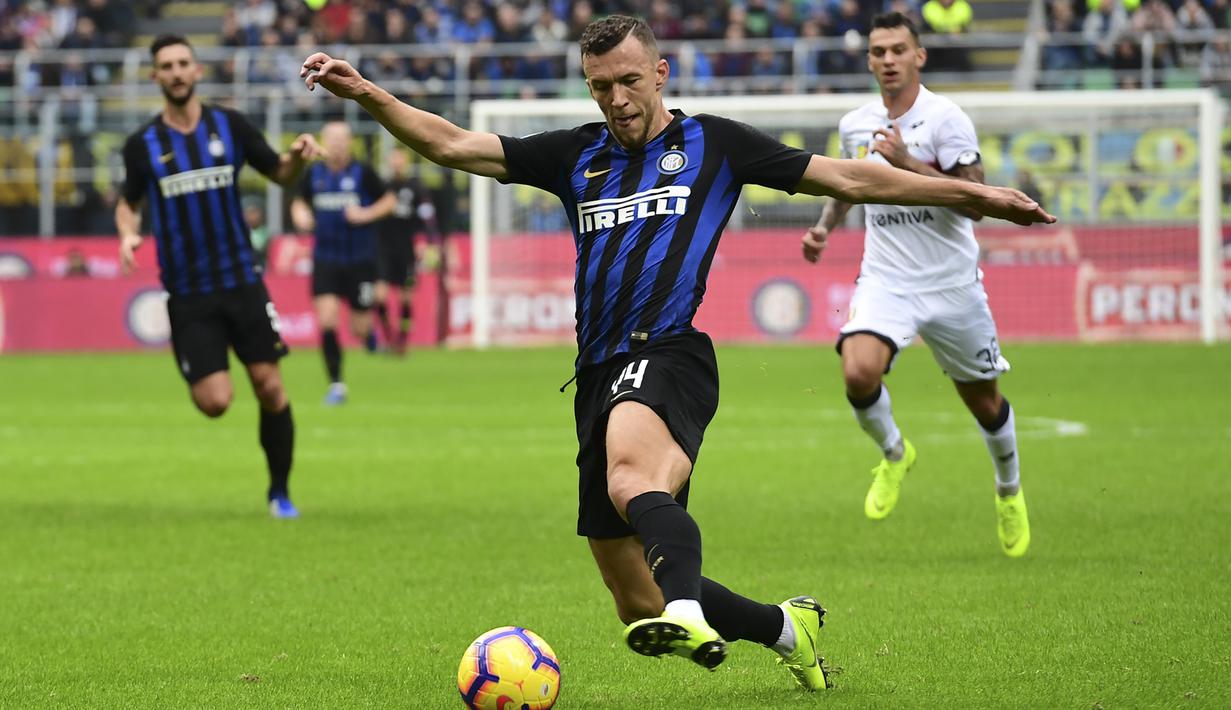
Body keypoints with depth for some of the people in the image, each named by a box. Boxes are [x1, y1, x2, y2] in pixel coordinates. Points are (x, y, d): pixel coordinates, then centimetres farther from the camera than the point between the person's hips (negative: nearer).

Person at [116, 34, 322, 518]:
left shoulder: (230, 126, 1)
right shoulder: (143, 145, 0)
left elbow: (280, 175, 11)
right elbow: (128, 203, 15)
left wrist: (298, 157, -11)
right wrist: (127, 234, -7)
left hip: (241, 280, 1)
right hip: (188, 293, -1)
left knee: (270, 388, -3)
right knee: (215, 402, -12)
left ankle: (280, 491, 15)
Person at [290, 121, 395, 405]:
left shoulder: (362, 172, -6)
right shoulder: (314, 174, 2)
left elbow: (388, 201, 2)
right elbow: (300, 201, 18)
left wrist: (366, 214, -15)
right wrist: (300, 215, -5)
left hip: (360, 261, -2)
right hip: (325, 260, 2)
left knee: (359, 328, 1)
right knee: (326, 321, -12)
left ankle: (368, 330, 41)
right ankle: (336, 384, -2)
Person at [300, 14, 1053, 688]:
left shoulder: (713, 144, 11)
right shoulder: (576, 156, 19)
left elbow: (847, 179, 14)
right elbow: (453, 145, 14)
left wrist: (974, 195, 12)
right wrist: (367, 94, 0)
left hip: (669, 358, -5)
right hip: (600, 377, 5)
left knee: (632, 481, -41)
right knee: (638, 607, 5)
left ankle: (688, 613, -64)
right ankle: (788, 627, 27)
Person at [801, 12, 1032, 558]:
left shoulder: (945, 119, -11)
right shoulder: (855, 125, 4)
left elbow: (975, 202, -20)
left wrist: (906, 161, -25)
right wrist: (825, 225, 10)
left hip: (951, 282, -2)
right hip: (886, 280, 2)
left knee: (983, 400, 10)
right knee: (859, 373, -25)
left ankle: (1009, 490, 39)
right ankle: (893, 455, 6)